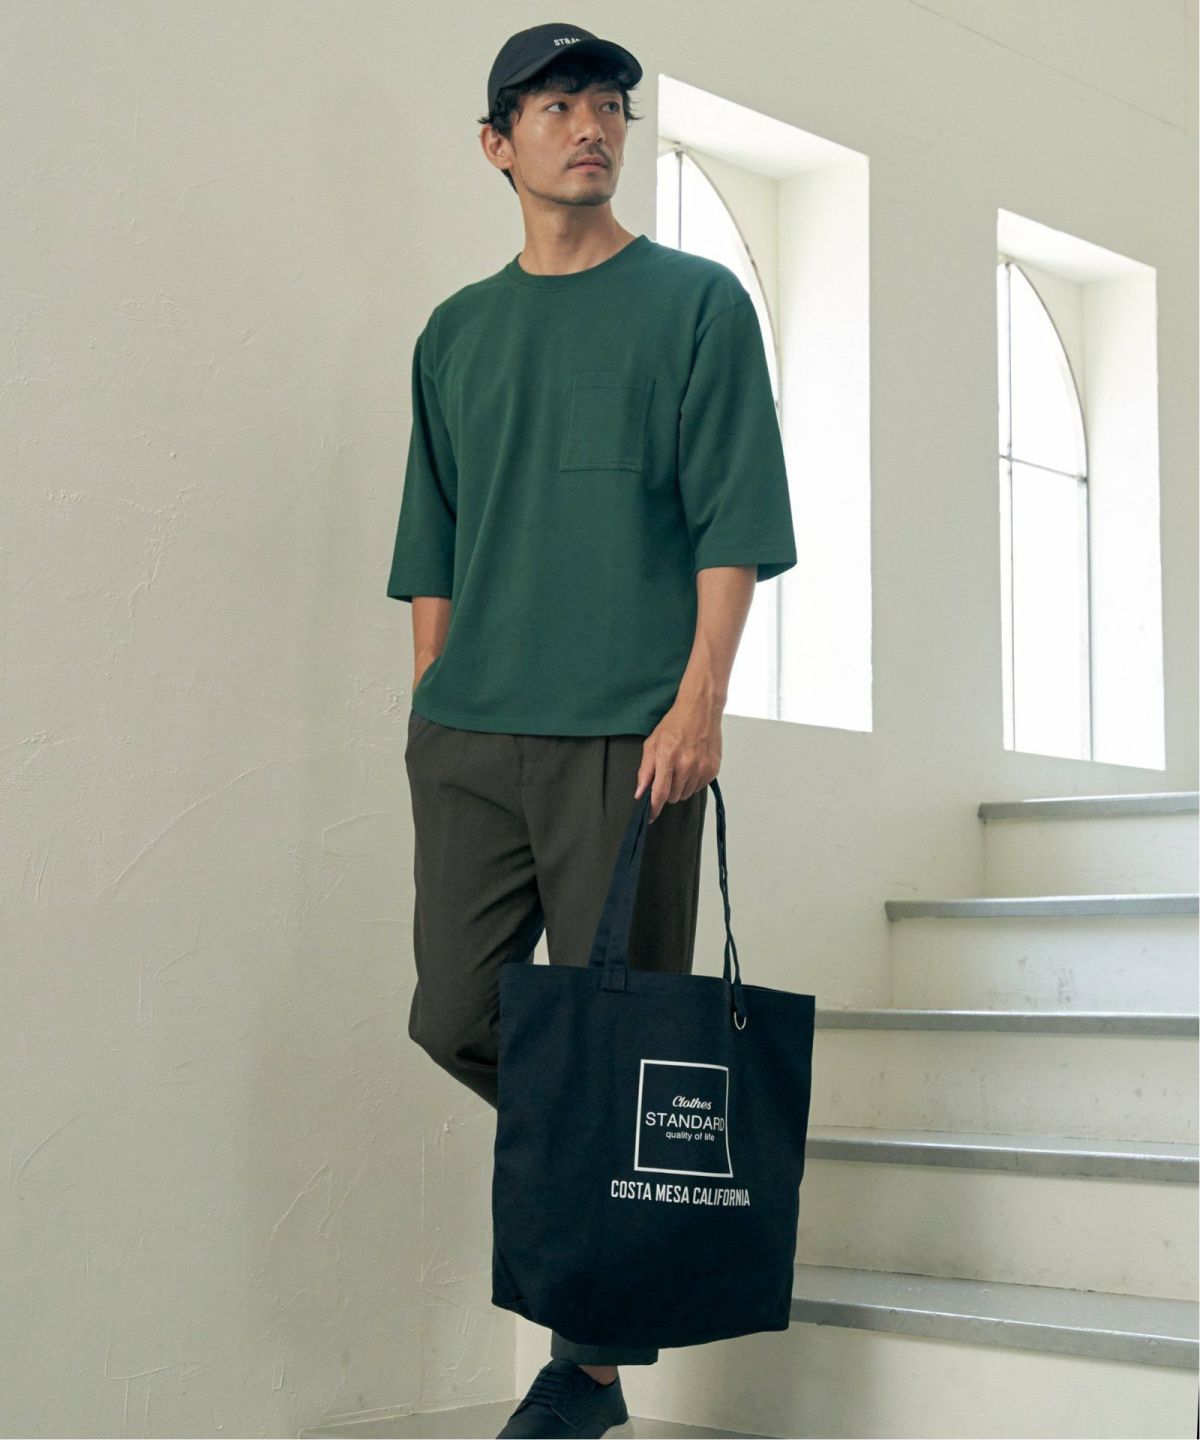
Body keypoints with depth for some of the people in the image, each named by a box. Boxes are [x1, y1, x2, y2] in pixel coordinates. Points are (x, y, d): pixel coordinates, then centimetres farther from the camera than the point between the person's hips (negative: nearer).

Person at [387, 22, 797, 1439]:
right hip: (466, 736, 4)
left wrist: (698, 703, -11)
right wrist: (432, 700, 11)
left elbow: (734, 521, -1)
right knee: (456, 1018, -1)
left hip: (628, 737, -4)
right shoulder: (456, 332, 17)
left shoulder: (696, 301, 6)